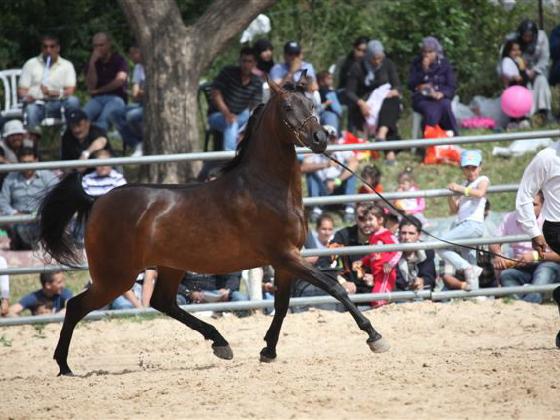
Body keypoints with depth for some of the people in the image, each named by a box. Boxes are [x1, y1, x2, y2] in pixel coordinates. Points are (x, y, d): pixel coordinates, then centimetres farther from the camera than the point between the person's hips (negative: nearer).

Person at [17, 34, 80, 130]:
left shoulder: (67, 65, 14)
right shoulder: (31, 64, 15)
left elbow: (71, 91, 0)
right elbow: (22, 90, 10)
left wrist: (54, 93, -21)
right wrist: (26, 97, -16)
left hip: (56, 104, 1)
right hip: (36, 103, -1)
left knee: (73, 101, -31)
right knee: (31, 110, -37)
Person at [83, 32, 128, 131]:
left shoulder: (118, 60, 6)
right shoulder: (92, 63, 14)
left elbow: (120, 80, -8)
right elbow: (91, 86, 2)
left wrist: (99, 90, 2)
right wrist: (92, 63, -6)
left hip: (116, 98, -3)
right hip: (97, 99, 3)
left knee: (103, 118, -38)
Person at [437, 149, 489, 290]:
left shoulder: (483, 180, 5)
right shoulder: (465, 184, 25)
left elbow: (480, 193, -19)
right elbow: (454, 210, 19)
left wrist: (460, 189, -21)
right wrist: (451, 195, 3)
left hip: (473, 224, -8)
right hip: (461, 224, 8)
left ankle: (469, 268, -22)